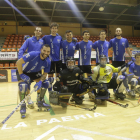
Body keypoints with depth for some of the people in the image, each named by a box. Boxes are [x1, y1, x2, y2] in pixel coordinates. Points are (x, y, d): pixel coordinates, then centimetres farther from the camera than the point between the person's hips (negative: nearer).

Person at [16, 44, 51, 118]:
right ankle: (23, 106, -9)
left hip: (34, 73, 5)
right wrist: (21, 74, -31)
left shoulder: (48, 62, -16)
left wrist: (40, 82, -26)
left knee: (45, 83, -6)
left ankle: (40, 102, 12)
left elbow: (45, 73, -8)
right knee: (23, 85, -30)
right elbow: (18, 62, -31)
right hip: (23, 71, -5)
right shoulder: (33, 55, -32)